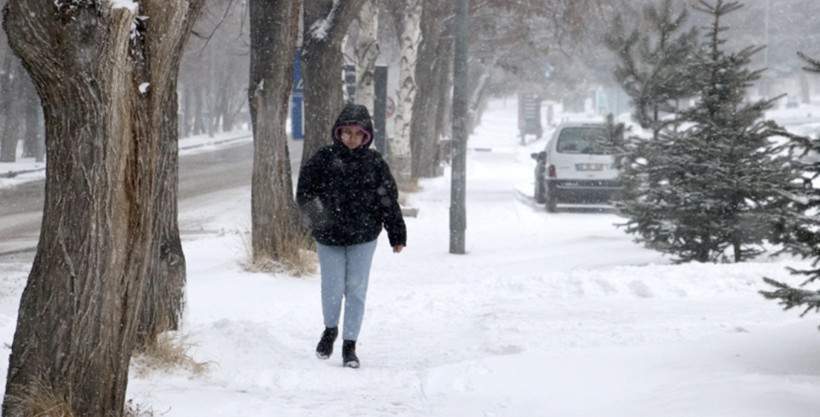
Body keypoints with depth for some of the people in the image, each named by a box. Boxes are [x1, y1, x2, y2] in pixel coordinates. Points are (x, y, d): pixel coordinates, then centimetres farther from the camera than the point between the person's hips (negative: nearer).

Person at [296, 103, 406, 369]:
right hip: (329, 236, -1)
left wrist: (397, 235, 5)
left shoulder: (374, 163, 1)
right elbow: (304, 192, -1)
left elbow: (389, 200, 5)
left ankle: (350, 344, 12)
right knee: (332, 288, 1)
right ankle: (330, 329, 29)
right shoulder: (324, 159, -3)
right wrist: (319, 213, -19)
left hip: (363, 237, 1)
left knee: (356, 290, 3)